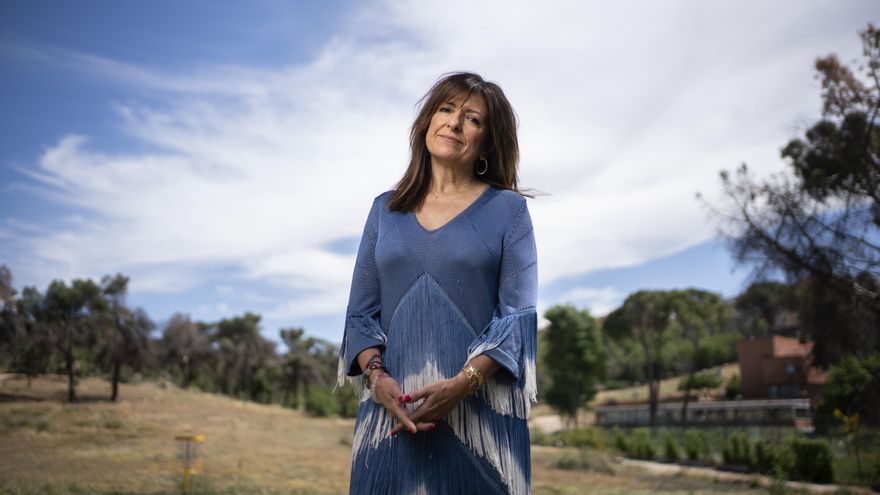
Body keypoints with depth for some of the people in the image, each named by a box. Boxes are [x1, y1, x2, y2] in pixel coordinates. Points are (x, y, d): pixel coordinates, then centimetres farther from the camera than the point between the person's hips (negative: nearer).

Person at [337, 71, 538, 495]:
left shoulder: (507, 208, 3)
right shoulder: (385, 209, 12)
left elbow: (518, 314, -5)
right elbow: (361, 312, 9)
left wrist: (462, 384, -17)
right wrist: (377, 377, -9)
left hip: (481, 411, -2)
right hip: (391, 411, 3)